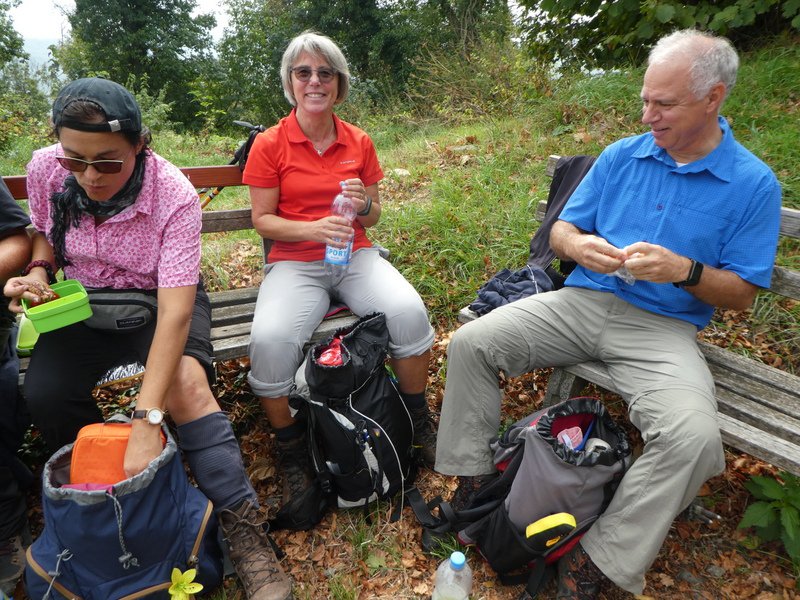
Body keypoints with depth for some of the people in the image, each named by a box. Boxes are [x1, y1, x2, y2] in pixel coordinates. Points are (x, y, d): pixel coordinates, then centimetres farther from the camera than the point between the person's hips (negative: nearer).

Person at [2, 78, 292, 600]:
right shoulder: (45, 169, -12)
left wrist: (147, 421, -43)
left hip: (157, 298, -4)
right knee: (43, 392, -23)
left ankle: (245, 532, -23)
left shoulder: (174, 195, -27)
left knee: (186, 383, -32)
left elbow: (175, 312, -35)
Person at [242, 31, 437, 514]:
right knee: (270, 339, -31)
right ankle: (291, 452, -3)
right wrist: (313, 228, -18)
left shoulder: (359, 142, 8)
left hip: (355, 255, 2)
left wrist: (364, 205, -11)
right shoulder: (270, 144, 0)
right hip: (294, 263, -2)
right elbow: (262, 219, 0)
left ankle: (419, 421, 0)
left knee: (408, 310, -27)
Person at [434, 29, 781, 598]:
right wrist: (578, 245, -14)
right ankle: (473, 479, 3)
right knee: (469, 343, -12)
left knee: (694, 436, -31)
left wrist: (684, 270, -20)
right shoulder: (621, 156, 7)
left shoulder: (753, 184, -1)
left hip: (664, 328, -2)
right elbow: (560, 229, 10)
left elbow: (742, 294, 0)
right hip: (583, 301, 3)